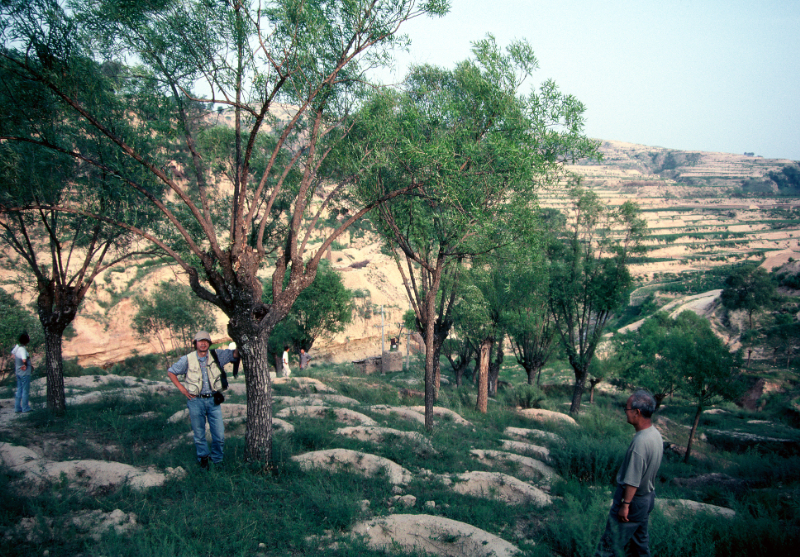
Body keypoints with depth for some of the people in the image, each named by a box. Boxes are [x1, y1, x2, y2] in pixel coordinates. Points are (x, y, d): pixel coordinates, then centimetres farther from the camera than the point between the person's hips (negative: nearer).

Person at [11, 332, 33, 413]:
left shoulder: (17, 346, 1)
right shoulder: (23, 349, -25)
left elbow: (13, 353, 21)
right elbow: (24, 360, -38)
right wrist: (25, 364, -16)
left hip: (18, 372, 8)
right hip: (25, 373, -8)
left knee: (19, 390, 16)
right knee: (25, 391, 4)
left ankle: (17, 408, 20)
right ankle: (25, 408, 11)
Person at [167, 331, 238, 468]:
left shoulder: (217, 355, 0)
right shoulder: (187, 359, -1)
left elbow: (235, 354, 0)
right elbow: (170, 372, 9)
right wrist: (181, 388, 1)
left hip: (213, 400, 1)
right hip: (196, 401, -1)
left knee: (219, 435, 1)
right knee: (199, 434, 10)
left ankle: (217, 460, 22)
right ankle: (203, 457, 32)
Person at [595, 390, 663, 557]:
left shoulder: (640, 442, -30)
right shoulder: (656, 435, -1)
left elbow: (632, 481, -26)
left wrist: (625, 505, -17)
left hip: (633, 499, -9)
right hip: (648, 497, 9)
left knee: (609, 543, 3)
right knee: (640, 540, 21)